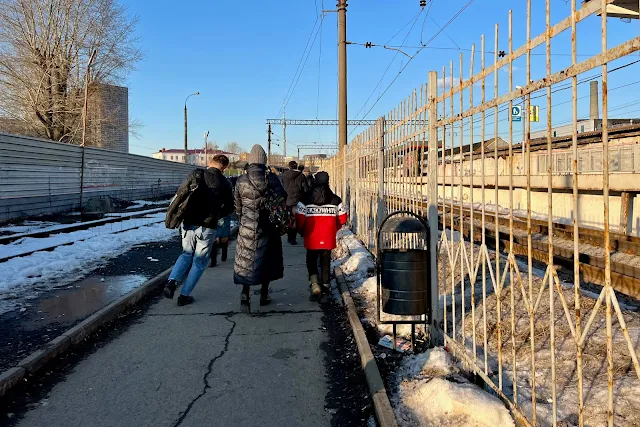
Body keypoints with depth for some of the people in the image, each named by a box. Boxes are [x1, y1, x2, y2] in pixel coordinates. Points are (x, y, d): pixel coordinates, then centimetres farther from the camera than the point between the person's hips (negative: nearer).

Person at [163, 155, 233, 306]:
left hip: (189, 223, 2)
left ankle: (172, 282, 2)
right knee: (200, 261, 13)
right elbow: (229, 208, 6)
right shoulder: (225, 184, -3)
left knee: (187, 255, 22)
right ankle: (184, 295, 14)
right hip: (207, 227, -2)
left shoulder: (196, 174, -4)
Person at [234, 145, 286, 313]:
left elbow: (238, 207, 7)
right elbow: (282, 200, -10)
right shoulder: (271, 178, -6)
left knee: (246, 260, 4)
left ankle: (245, 293, -15)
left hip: (247, 226, 0)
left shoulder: (241, 181, -1)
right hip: (267, 226, 0)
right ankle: (264, 294, 24)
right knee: (266, 259, 14)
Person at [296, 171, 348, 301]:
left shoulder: (306, 199, -6)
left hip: (312, 238, -1)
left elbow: (300, 219, -9)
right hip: (328, 238, 2)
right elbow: (343, 218, 3)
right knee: (325, 262, 17)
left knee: (311, 261, 13)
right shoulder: (335, 200, -1)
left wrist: (303, 232, 9)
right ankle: (325, 286, 27)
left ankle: (315, 285, -6)